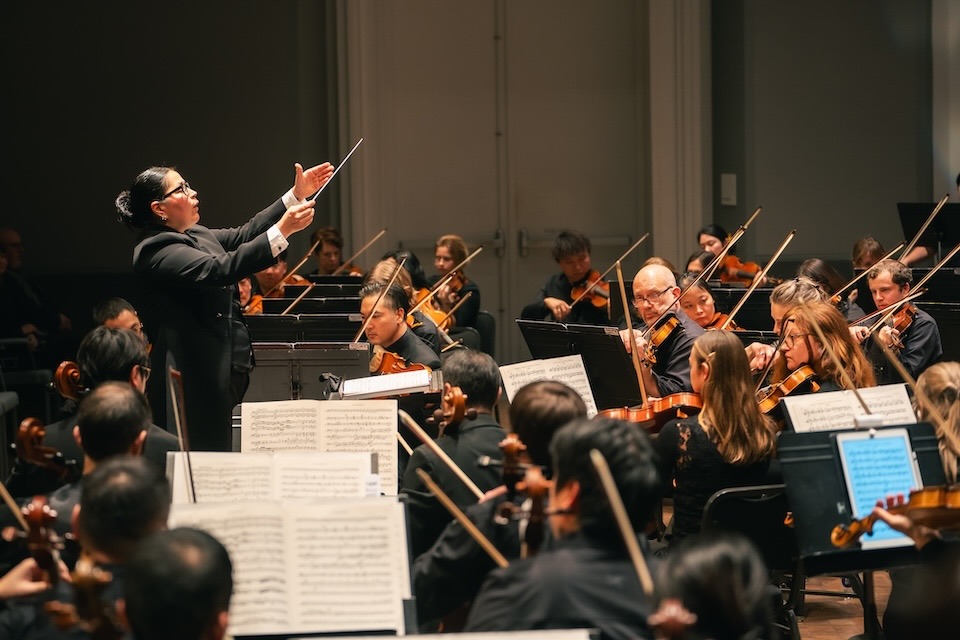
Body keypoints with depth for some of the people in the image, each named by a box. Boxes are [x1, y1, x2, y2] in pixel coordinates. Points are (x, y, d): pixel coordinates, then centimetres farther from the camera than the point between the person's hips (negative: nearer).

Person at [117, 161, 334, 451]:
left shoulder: (194, 235, 14)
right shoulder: (156, 250, -17)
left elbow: (243, 236, 19)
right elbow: (219, 270, -29)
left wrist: (296, 195, 15)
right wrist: (282, 231, -30)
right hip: (193, 383, -11)